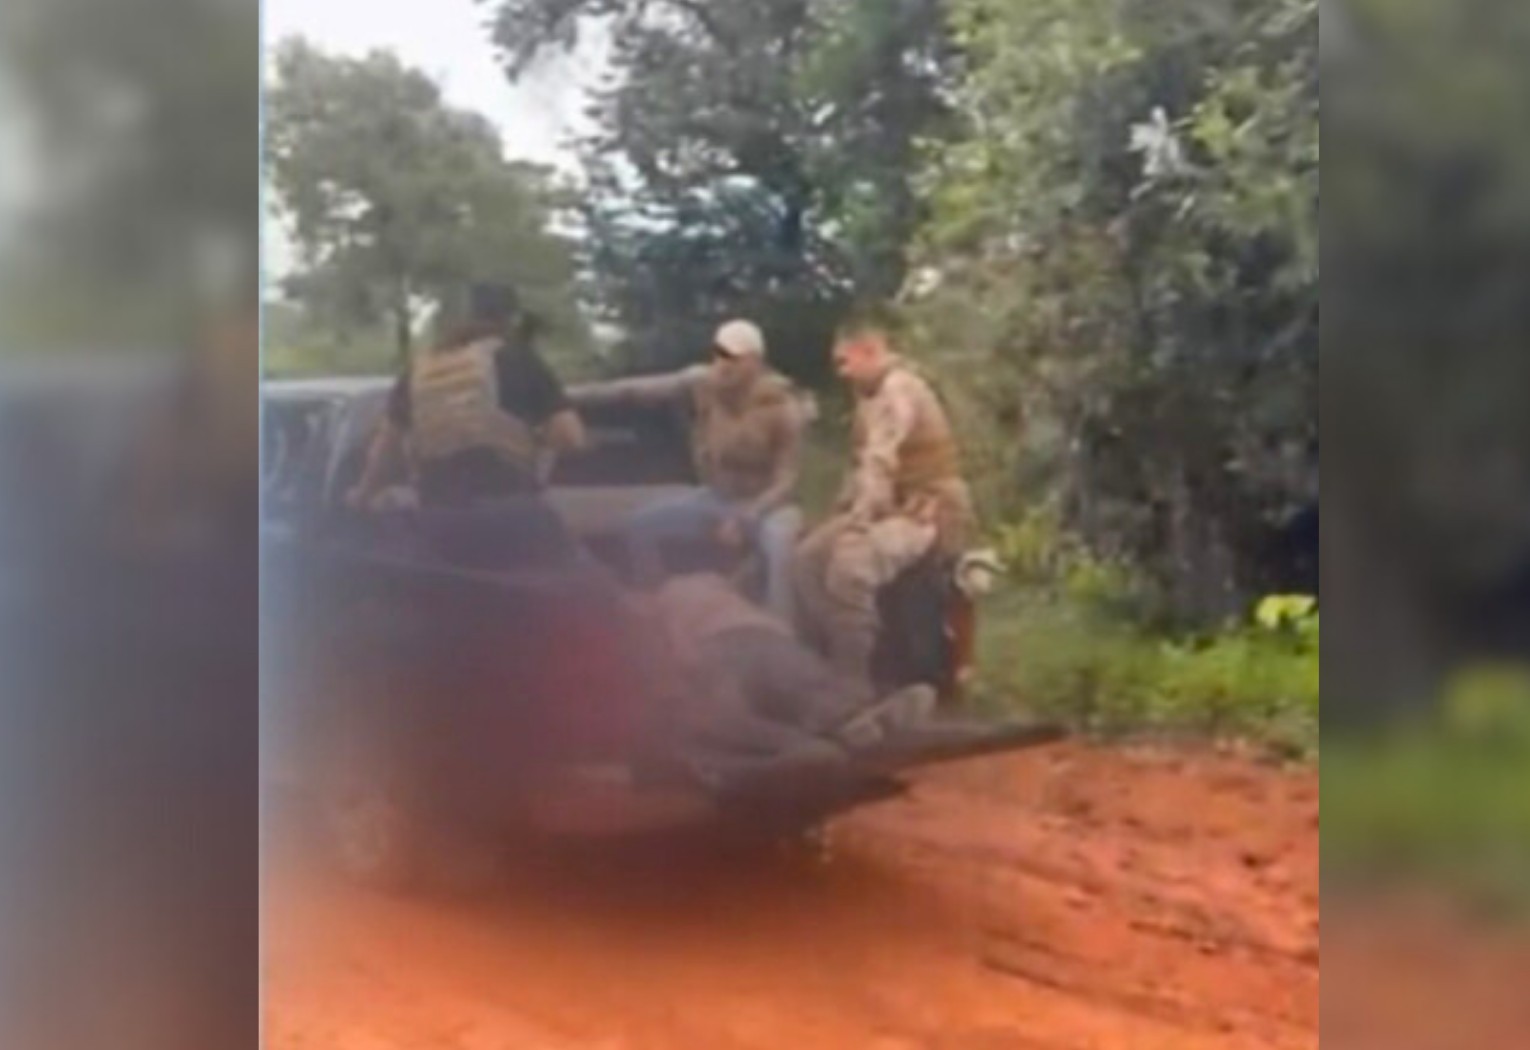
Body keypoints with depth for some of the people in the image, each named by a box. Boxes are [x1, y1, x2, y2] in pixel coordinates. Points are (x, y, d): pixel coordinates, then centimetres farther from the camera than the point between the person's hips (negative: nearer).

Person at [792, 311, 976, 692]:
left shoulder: (898, 389, -17)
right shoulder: (873, 394, 15)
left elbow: (879, 464, -27)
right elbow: (864, 465, 18)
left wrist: (858, 524, -30)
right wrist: (843, 515, 7)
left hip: (929, 513, -10)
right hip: (893, 508, 10)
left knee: (849, 564, -31)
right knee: (807, 557, 1)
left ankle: (852, 680, -21)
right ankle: (825, 662, 6)